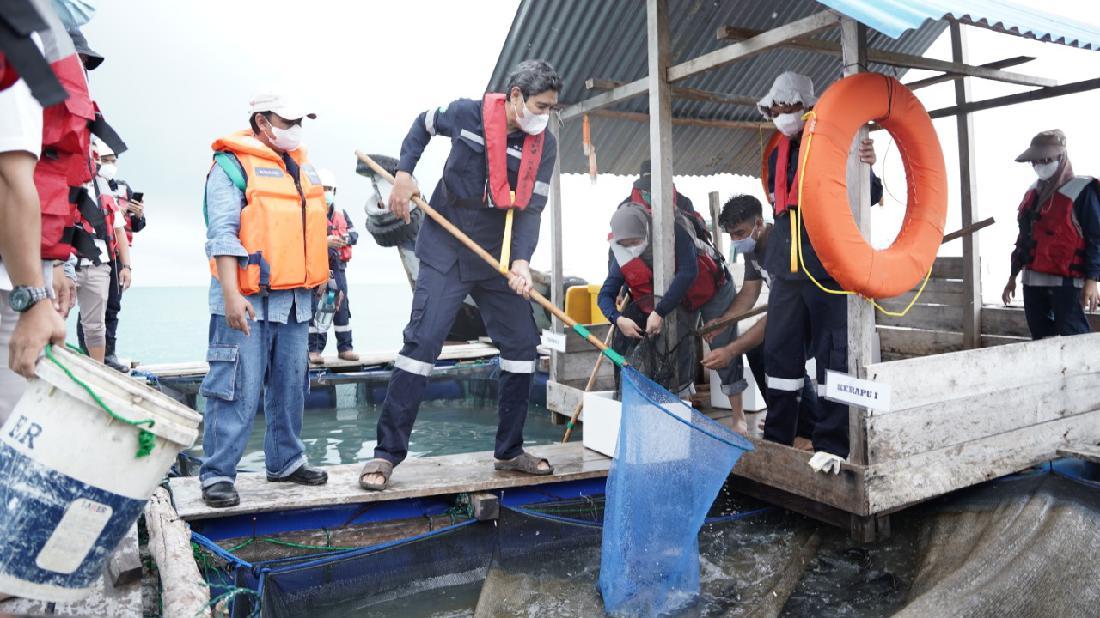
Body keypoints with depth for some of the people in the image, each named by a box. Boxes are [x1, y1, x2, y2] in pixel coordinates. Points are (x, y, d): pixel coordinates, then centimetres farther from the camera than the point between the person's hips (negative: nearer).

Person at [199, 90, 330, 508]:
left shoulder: (302, 167, 18)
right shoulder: (232, 165, -5)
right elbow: (222, 234, -13)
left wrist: (317, 275, 23)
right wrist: (230, 294, -21)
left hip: (295, 299, 7)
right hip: (247, 300, -7)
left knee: (290, 387, 12)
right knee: (238, 389, -6)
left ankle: (286, 462, 24)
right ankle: (217, 474, 4)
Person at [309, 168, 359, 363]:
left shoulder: (341, 214, 16)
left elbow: (354, 234, 8)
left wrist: (345, 238, -14)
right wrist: (324, 241, -23)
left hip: (337, 267, 5)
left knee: (342, 305, 6)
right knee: (315, 306, -4)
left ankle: (345, 347, 14)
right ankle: (314, 349, 3)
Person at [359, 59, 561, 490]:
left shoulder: (544, 146, -2)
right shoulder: (466, 114, -8)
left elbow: (531, 208, -8)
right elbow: (423, 125, 13)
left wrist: (521, 260, -25)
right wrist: (403, 172, -1)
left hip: (499, 259, 4)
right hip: (445, 252, -3)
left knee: (522, 344, 4)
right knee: (422, 341, -12)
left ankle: (509, 451, 19)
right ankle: (387, 453, -3)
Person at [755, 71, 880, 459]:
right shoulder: (778, 155, 15)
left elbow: (870, 197, -9)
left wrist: (866, 169, -30)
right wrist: (777, 256, 17)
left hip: (828, 268, -7)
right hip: (786, 269, 7)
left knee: (833, 355, -2)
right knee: (780, 351, 11)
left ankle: (833, 445, 8)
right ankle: (776, 438, 23)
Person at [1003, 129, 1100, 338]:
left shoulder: (1082, 190, -5)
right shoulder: (1032, 193, 15)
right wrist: (1013, 276, 19)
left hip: (1066, 282, -7)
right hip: (1033, 281, 7)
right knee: (1039, 339, 10)